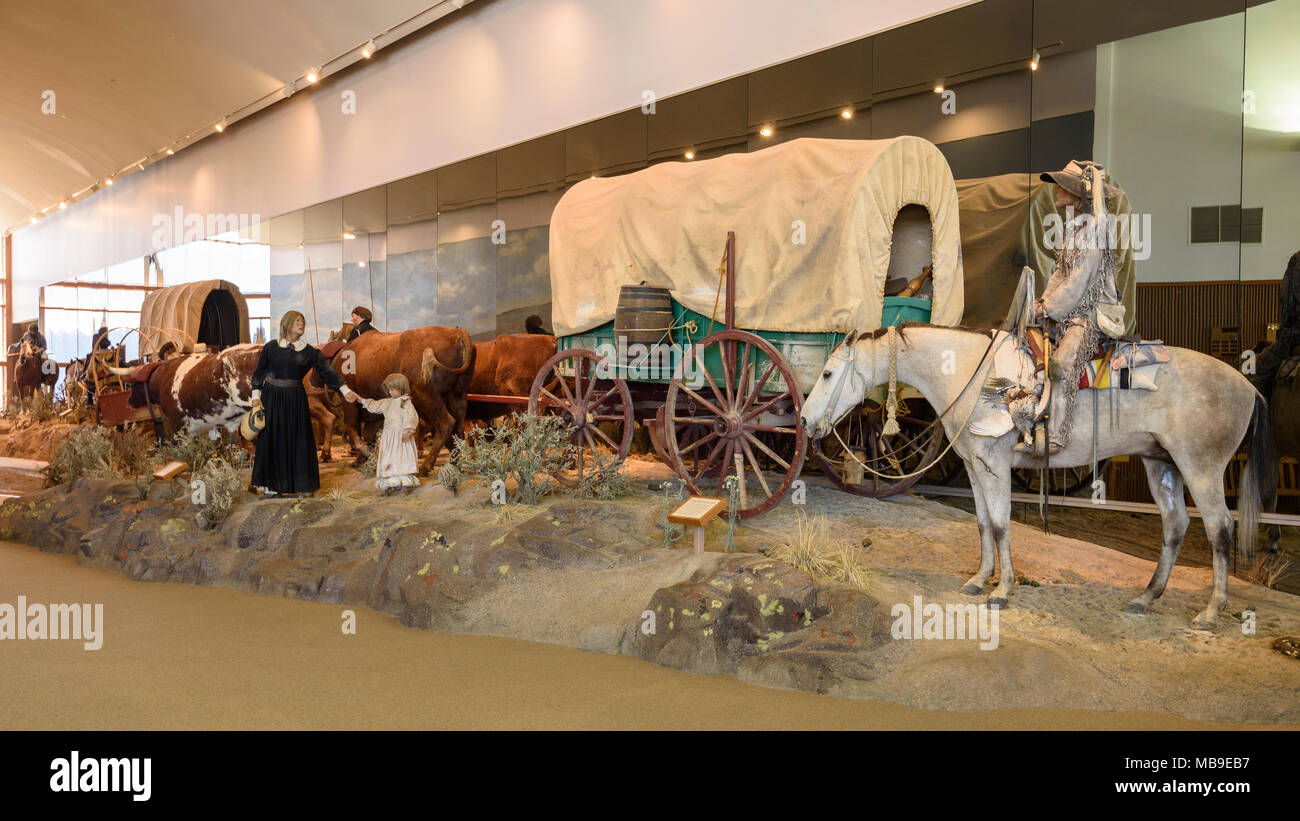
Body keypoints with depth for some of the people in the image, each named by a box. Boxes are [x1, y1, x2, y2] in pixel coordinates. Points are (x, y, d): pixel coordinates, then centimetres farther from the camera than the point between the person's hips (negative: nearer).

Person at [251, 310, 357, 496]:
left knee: (299, 440, 2)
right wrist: (256, 395, 0)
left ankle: (303, 485, 11)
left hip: (295, 400, 0)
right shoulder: (271, 348, 2)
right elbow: (259, 372, 8)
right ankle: (271, 484, 11)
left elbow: (326, 371, -4)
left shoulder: (309, 352, 2)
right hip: (271, 399, 0)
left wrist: (345, 390, -13)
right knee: (271, 439, 2)